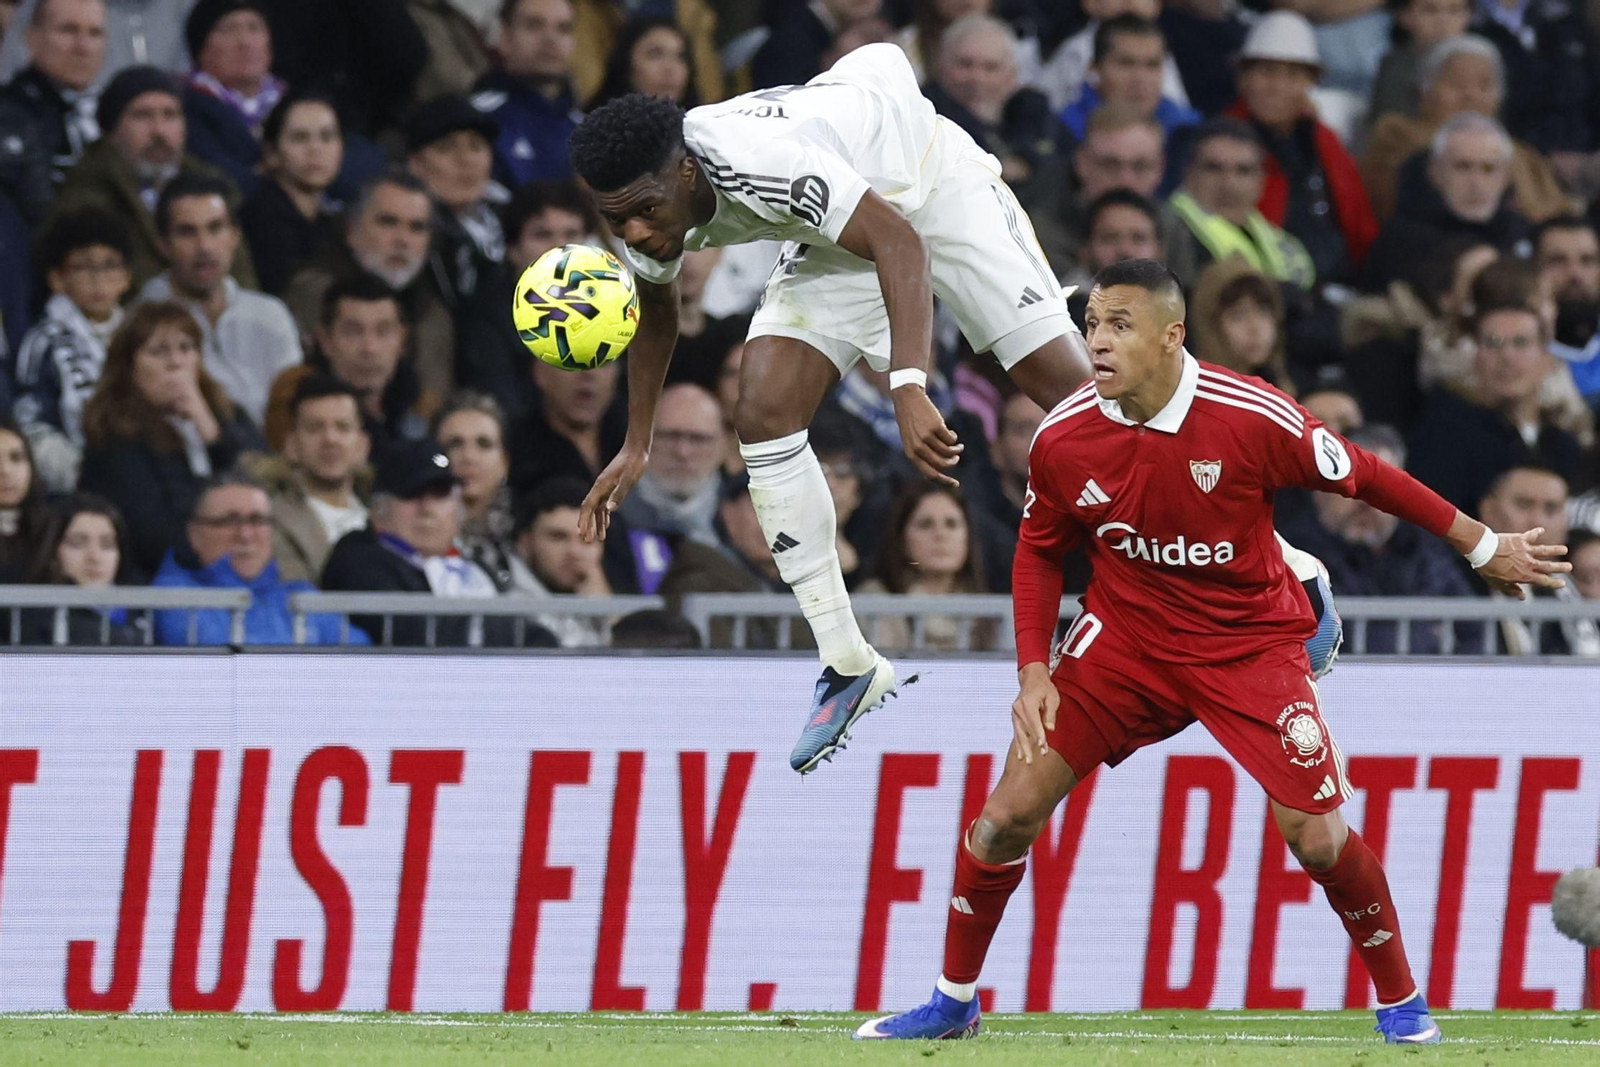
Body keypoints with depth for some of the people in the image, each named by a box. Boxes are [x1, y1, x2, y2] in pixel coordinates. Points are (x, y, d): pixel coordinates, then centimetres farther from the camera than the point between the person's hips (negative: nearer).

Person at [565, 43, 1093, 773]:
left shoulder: (754, 160, -42)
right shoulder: (642, 203, -18)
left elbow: (900, 243, -47)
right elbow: (655, 307, 6)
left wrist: (908, 387, -57)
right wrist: (637, 446, 7)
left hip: (929, 176, -6)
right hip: (839, 235, 6)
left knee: (1065, 383, -11)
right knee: (764, 415, -12)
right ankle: (848, 668, -4)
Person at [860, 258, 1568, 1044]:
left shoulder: (1252, 419, -22)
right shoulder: (1062, 440, -13)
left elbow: (1363, 477, -9)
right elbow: (1039, 552, 5)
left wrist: (1483, 546, 0)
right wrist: (1034, 670, -4)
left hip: (1250, 645, -2)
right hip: (1126, 638, 2)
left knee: (1318, 837, -11)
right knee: (1009, 813, -7)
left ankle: (1401, 1000, 14)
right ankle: (953, 1001, 12)